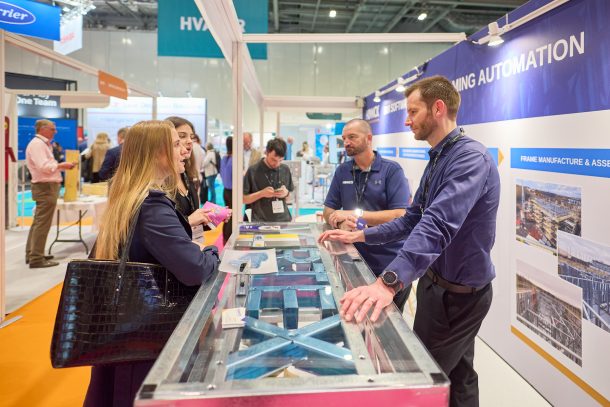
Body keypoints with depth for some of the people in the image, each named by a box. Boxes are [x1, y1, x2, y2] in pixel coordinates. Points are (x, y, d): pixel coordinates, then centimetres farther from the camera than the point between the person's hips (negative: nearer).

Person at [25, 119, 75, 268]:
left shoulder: (43, 144, 18)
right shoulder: (37, 144, -14)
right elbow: (43, 166, -25)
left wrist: (61, 166, 4)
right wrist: (61, 165, -14)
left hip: (46, 186, 11)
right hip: (45, 187, -11)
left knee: (38, 222, 17)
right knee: (42, 224, -9)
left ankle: (31, 254, 26)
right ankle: (36, 259, -5)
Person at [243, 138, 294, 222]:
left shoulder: (285, 170, 6)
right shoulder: (253, 171, -3)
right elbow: (243, 198, 0)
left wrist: (286, 193, -5)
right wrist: (261, 194, -13)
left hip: (283, 220, 3)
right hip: (260, 221, -2)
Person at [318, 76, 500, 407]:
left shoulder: (470, 158, -23)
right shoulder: (437, 158, 9)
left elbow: (438, 225, -39)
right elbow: (413, 218, 11)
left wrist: (388, 283, -50)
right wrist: (360, 236, 4)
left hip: (458, 292, -9)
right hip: (440, 282, 9)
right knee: (457, 374, 22)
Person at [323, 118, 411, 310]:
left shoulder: (392, 170, -9)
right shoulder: (342, 171, 5)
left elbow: (400, 215, -18)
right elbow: (328, 211, 6)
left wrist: (356, 214, -22)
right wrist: (341, 223, -17)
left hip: (392, 264, -3)